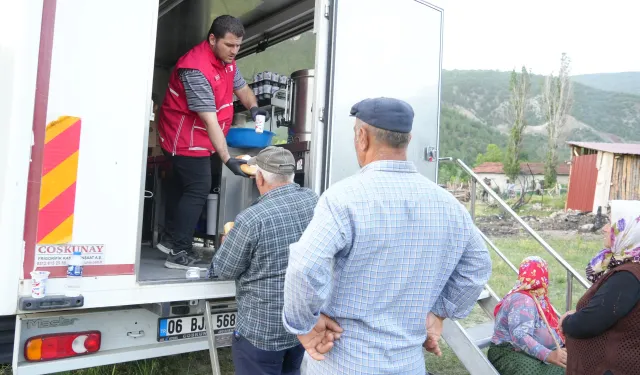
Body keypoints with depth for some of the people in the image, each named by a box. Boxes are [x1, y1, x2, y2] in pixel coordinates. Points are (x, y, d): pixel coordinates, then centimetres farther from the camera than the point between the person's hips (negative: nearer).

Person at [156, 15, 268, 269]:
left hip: (195, 137, 10)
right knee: (198, 190, -11)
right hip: (186, 138, -10)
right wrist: (227, 159, -39)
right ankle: (178, 253, -3)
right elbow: (210, 121, -35)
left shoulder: (226, 60, 0)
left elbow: (241, 87, 13)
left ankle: (170, 239, 33)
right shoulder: (196, 69, -30)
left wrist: (253, 107, -10)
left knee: (182, 184, 18)